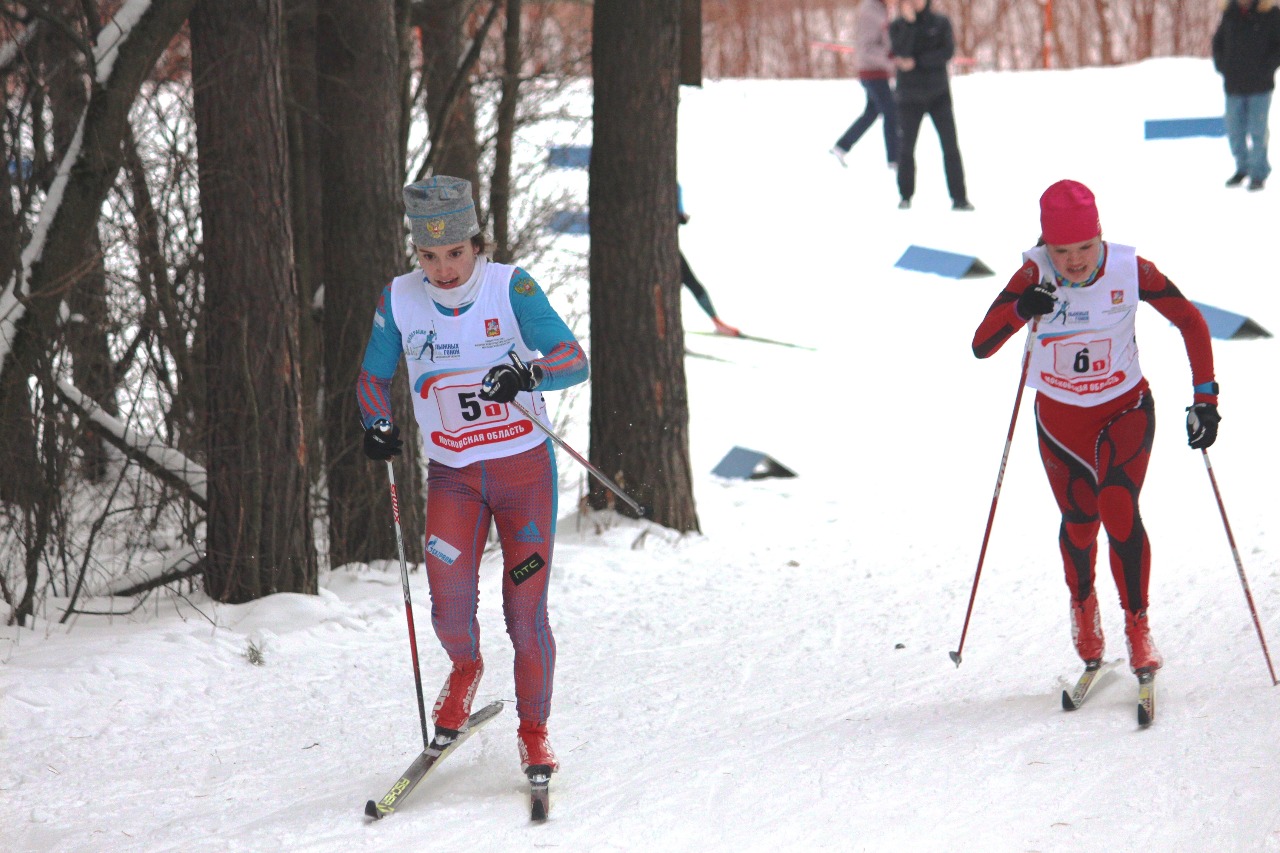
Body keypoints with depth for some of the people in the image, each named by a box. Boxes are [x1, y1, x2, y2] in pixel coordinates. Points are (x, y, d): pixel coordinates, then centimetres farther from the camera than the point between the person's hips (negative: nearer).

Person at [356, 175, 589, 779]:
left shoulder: (510, 287, -12)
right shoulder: (400, 299, -4)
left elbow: (574, 360, -18)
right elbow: (373, 376, 10)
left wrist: (528, 372, -39)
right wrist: (377, 423, -10)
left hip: (524, 468, -2)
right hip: (452, 475, 2)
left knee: (526, 612, -3)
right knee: (449, 594, -17)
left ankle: (533, 729, 19)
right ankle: (464, 668, 17)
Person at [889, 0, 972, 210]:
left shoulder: (941, 23, 2)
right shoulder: (898, 26, 2)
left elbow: (948, 52, -11)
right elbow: (900, 53, -14)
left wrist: (916, 62, -17)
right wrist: (909, 23, -19)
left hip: (939, 93, -1)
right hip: (910, 96, 1)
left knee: (950, 145, -8)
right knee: (906, 147, 6)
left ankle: (959, 197, -7)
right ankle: (905, 196, 21)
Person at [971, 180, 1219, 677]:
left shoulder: (1130, 270, -21)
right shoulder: (1035, 277, -20)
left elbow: (1191, 323, -7)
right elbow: (981, 346, -24)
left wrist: (1205, 399, -11)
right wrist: (1019, 311, -43)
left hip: (1125, 411, -1)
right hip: (1060, 417, 2)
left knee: (1118, 509, -22)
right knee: (1079, 522, 12)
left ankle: (1137, 627, -8)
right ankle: (1083, 606, 43)